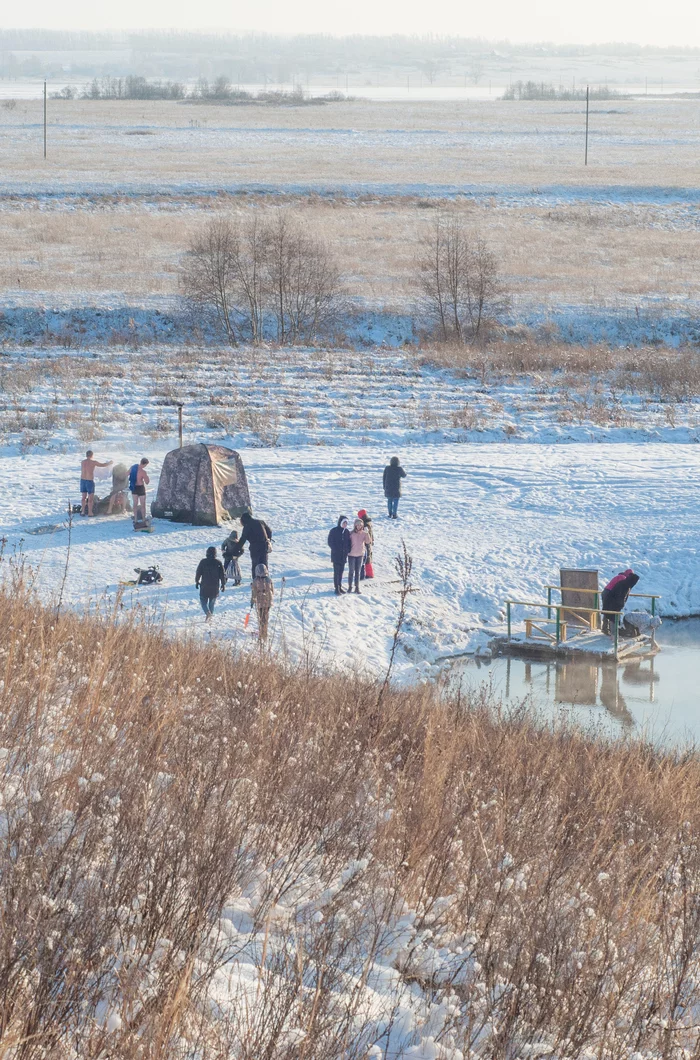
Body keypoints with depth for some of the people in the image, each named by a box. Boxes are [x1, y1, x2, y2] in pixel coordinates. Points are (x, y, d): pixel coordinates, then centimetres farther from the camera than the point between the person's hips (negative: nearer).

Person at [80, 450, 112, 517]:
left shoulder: (82, 462, 5)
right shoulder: (93, 462, -9)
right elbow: (104, 465, 2)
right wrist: (109, 462, 24)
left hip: (83, 480, 5)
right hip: (90, 481, -5)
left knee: (83, 497, 14)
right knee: (91, 498, 2)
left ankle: (83, 511, 14)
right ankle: (90, 513, 2)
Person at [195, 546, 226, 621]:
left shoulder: (203, 562, -7)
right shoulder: (218, 563, -5)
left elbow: (198, 573, -1)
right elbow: (222, 575, -1)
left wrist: (197, 581, 13)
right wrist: (223, 584, 10)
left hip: (204, 586, -2)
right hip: (215, 587, 2)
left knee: (203, 601, 7)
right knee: (212, 602, 15)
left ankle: (207, 612, -19)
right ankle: (209, 617, 17)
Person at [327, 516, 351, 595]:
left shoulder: (346, 532, 6)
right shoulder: (334, 531, -9)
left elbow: (349, 542, 13)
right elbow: (330, 542, -8)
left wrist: (348, 550, -4)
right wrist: (336, 550, -17)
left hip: (343, 555, 5)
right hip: (336, 555, -5)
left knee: (341, 571, 12)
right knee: (336, 572, -5)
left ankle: (339, 586, 23)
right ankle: (336, 588, -2)